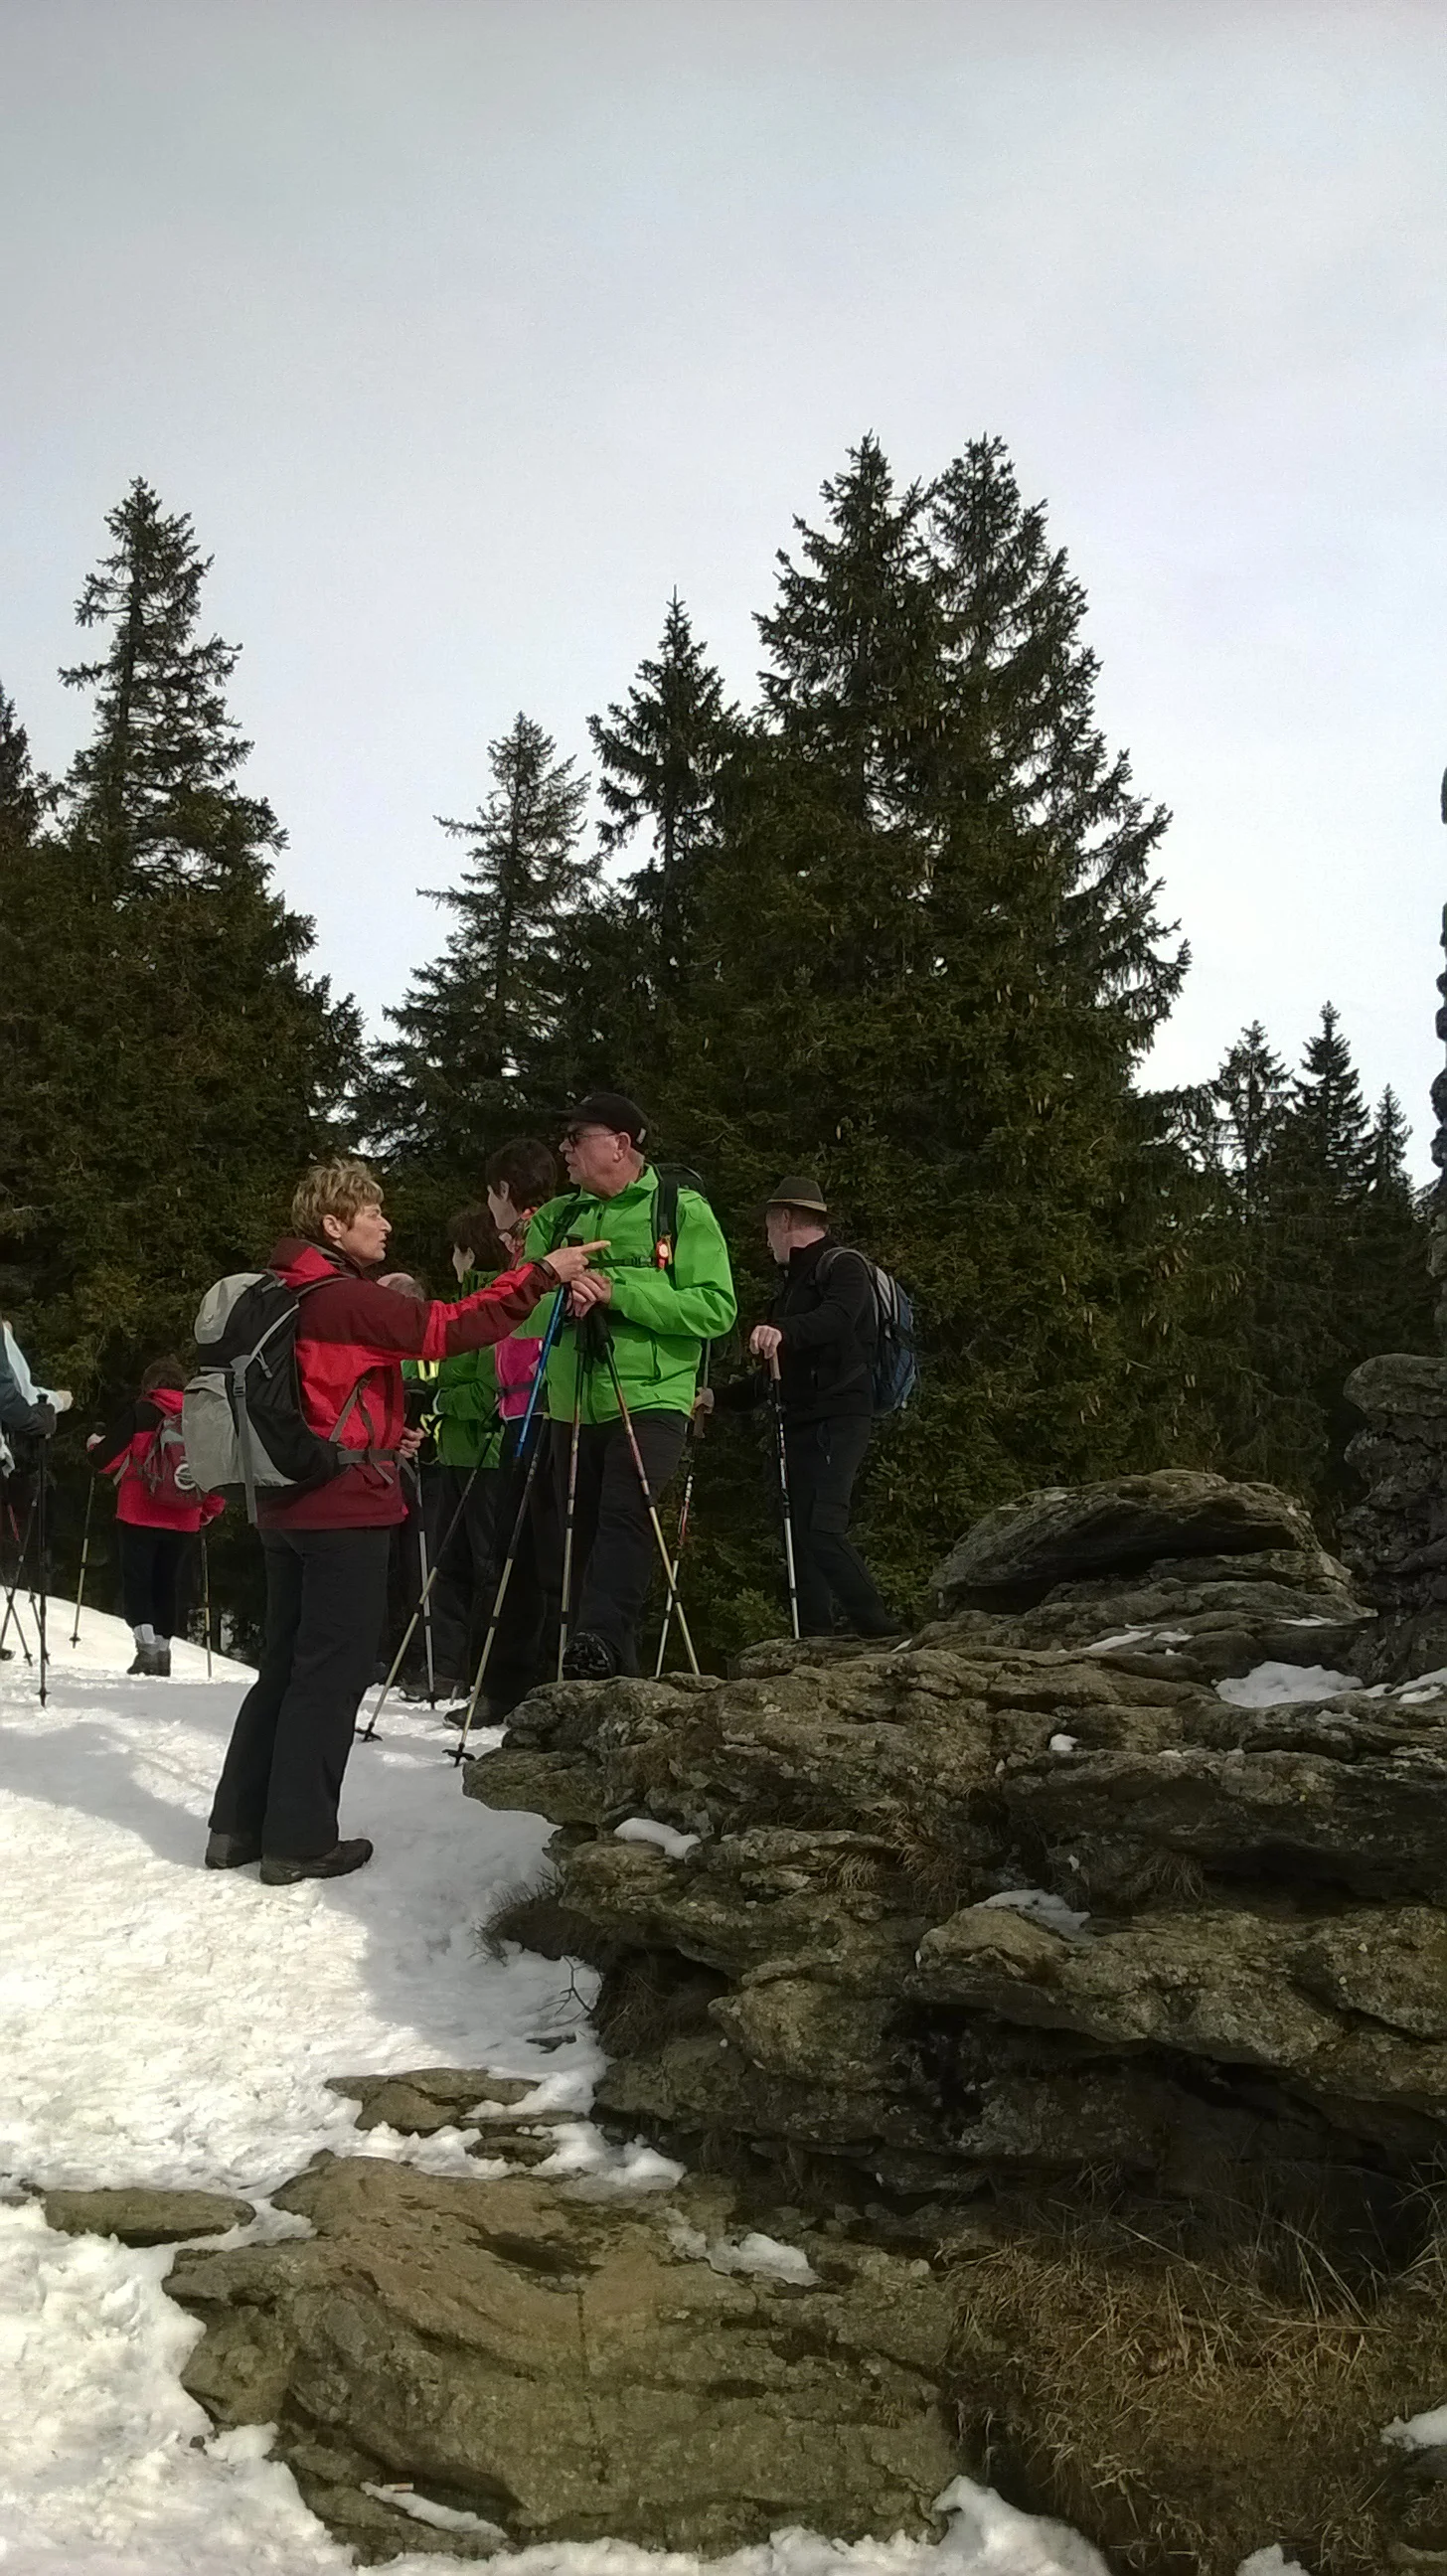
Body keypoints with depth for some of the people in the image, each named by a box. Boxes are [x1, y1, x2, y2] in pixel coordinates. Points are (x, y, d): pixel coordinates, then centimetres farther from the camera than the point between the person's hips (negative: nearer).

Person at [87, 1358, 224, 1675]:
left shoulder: (140, 1414, -6)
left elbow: (105, 1459, -6)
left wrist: (95, 1443, 18)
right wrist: (210, 1509, 24)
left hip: (139, 1518, -3)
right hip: (184, 1524, 4)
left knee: (137, 1582, 3)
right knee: (169, 1586, 15)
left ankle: (146, 1645, -12)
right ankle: (163, 1648, 15)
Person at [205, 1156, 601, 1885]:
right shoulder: (345, 1299, -15)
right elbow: (448, 1329, -23)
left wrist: (381, 1436, 22)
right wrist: (543, 1274, -22)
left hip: (289, 1504, 9)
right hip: (344, 1508, -9)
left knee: (285, 1663, 14)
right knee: (330, 1672, -3)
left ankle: (239, 1826, 18)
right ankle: (299, 1842, 1)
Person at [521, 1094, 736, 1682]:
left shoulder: (684, 1210, 0)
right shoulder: (555, 1219, 15)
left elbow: (716, 1308, -11)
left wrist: (619, 1291, -17)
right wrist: (563, 1296, -17)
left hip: (651, 1398, -5)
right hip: (571, 1404, 6)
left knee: (625, 1511, -26)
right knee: (573, 1535, 6)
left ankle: (599, 1644, -31)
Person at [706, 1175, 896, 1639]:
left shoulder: (842, 1265, -1)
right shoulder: (794, 1282, 27)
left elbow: (838, 1316, -25)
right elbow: (774, 1376, 32)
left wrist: (783, 1331, -41)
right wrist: (718, 1398, 28)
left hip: (837, 1418, -9)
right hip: (799, 1423, 9)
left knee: (821, 1527, -21)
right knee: (799, 1532, 1)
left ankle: (881, 1633, -18)